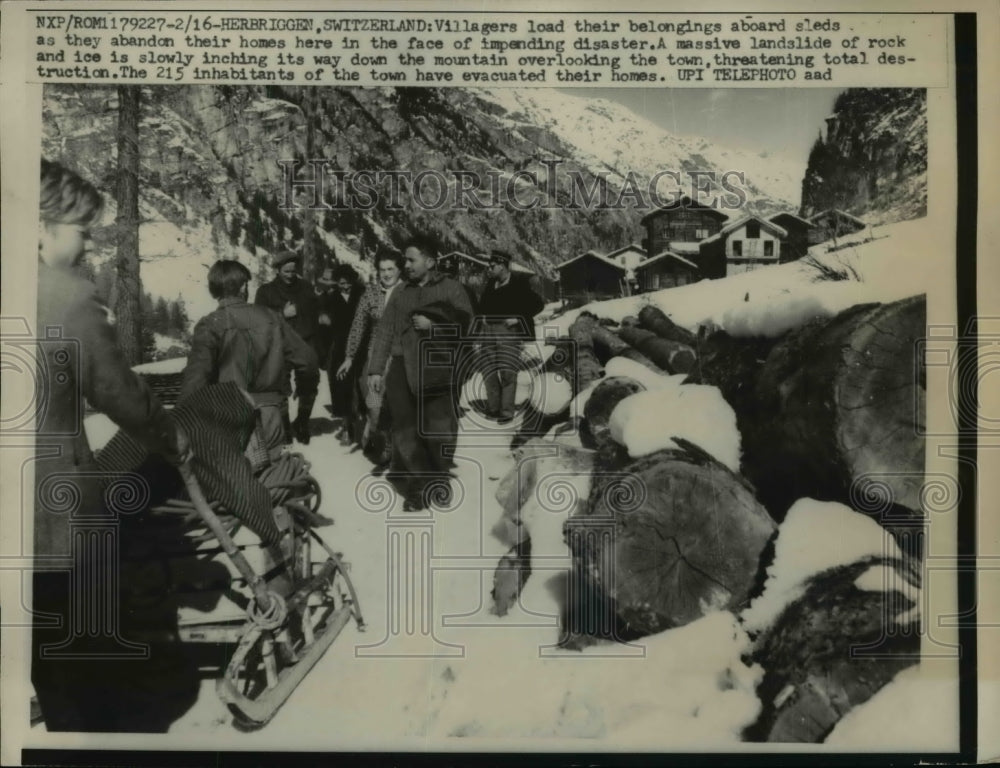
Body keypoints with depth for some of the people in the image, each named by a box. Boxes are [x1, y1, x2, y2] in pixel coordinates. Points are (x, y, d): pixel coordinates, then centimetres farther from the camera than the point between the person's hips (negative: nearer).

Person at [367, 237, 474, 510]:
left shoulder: (450, 289, 5)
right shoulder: (400, 293, 16)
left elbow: (464, 324, -2)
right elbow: (384, 331, 12)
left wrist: (432, 325, -10)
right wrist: (376, 369, 5)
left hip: (436, 368, -3)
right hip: (402, 367, 3)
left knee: (439, 430, 0)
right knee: (405, 431, -1)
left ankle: (439, 478, 22)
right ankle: (417, 486, 9)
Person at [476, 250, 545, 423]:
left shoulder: (519, 285, -6)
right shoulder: (490, 284, 12)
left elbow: (538, 304, -7)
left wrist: (518, 318, -12)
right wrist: (483, 317, 13)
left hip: (508, 330, -6)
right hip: (489, 329, 6)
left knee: (507, 371, -6)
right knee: (488, 369, 7)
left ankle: (507, 411, 1)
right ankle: (493, 407, 18)